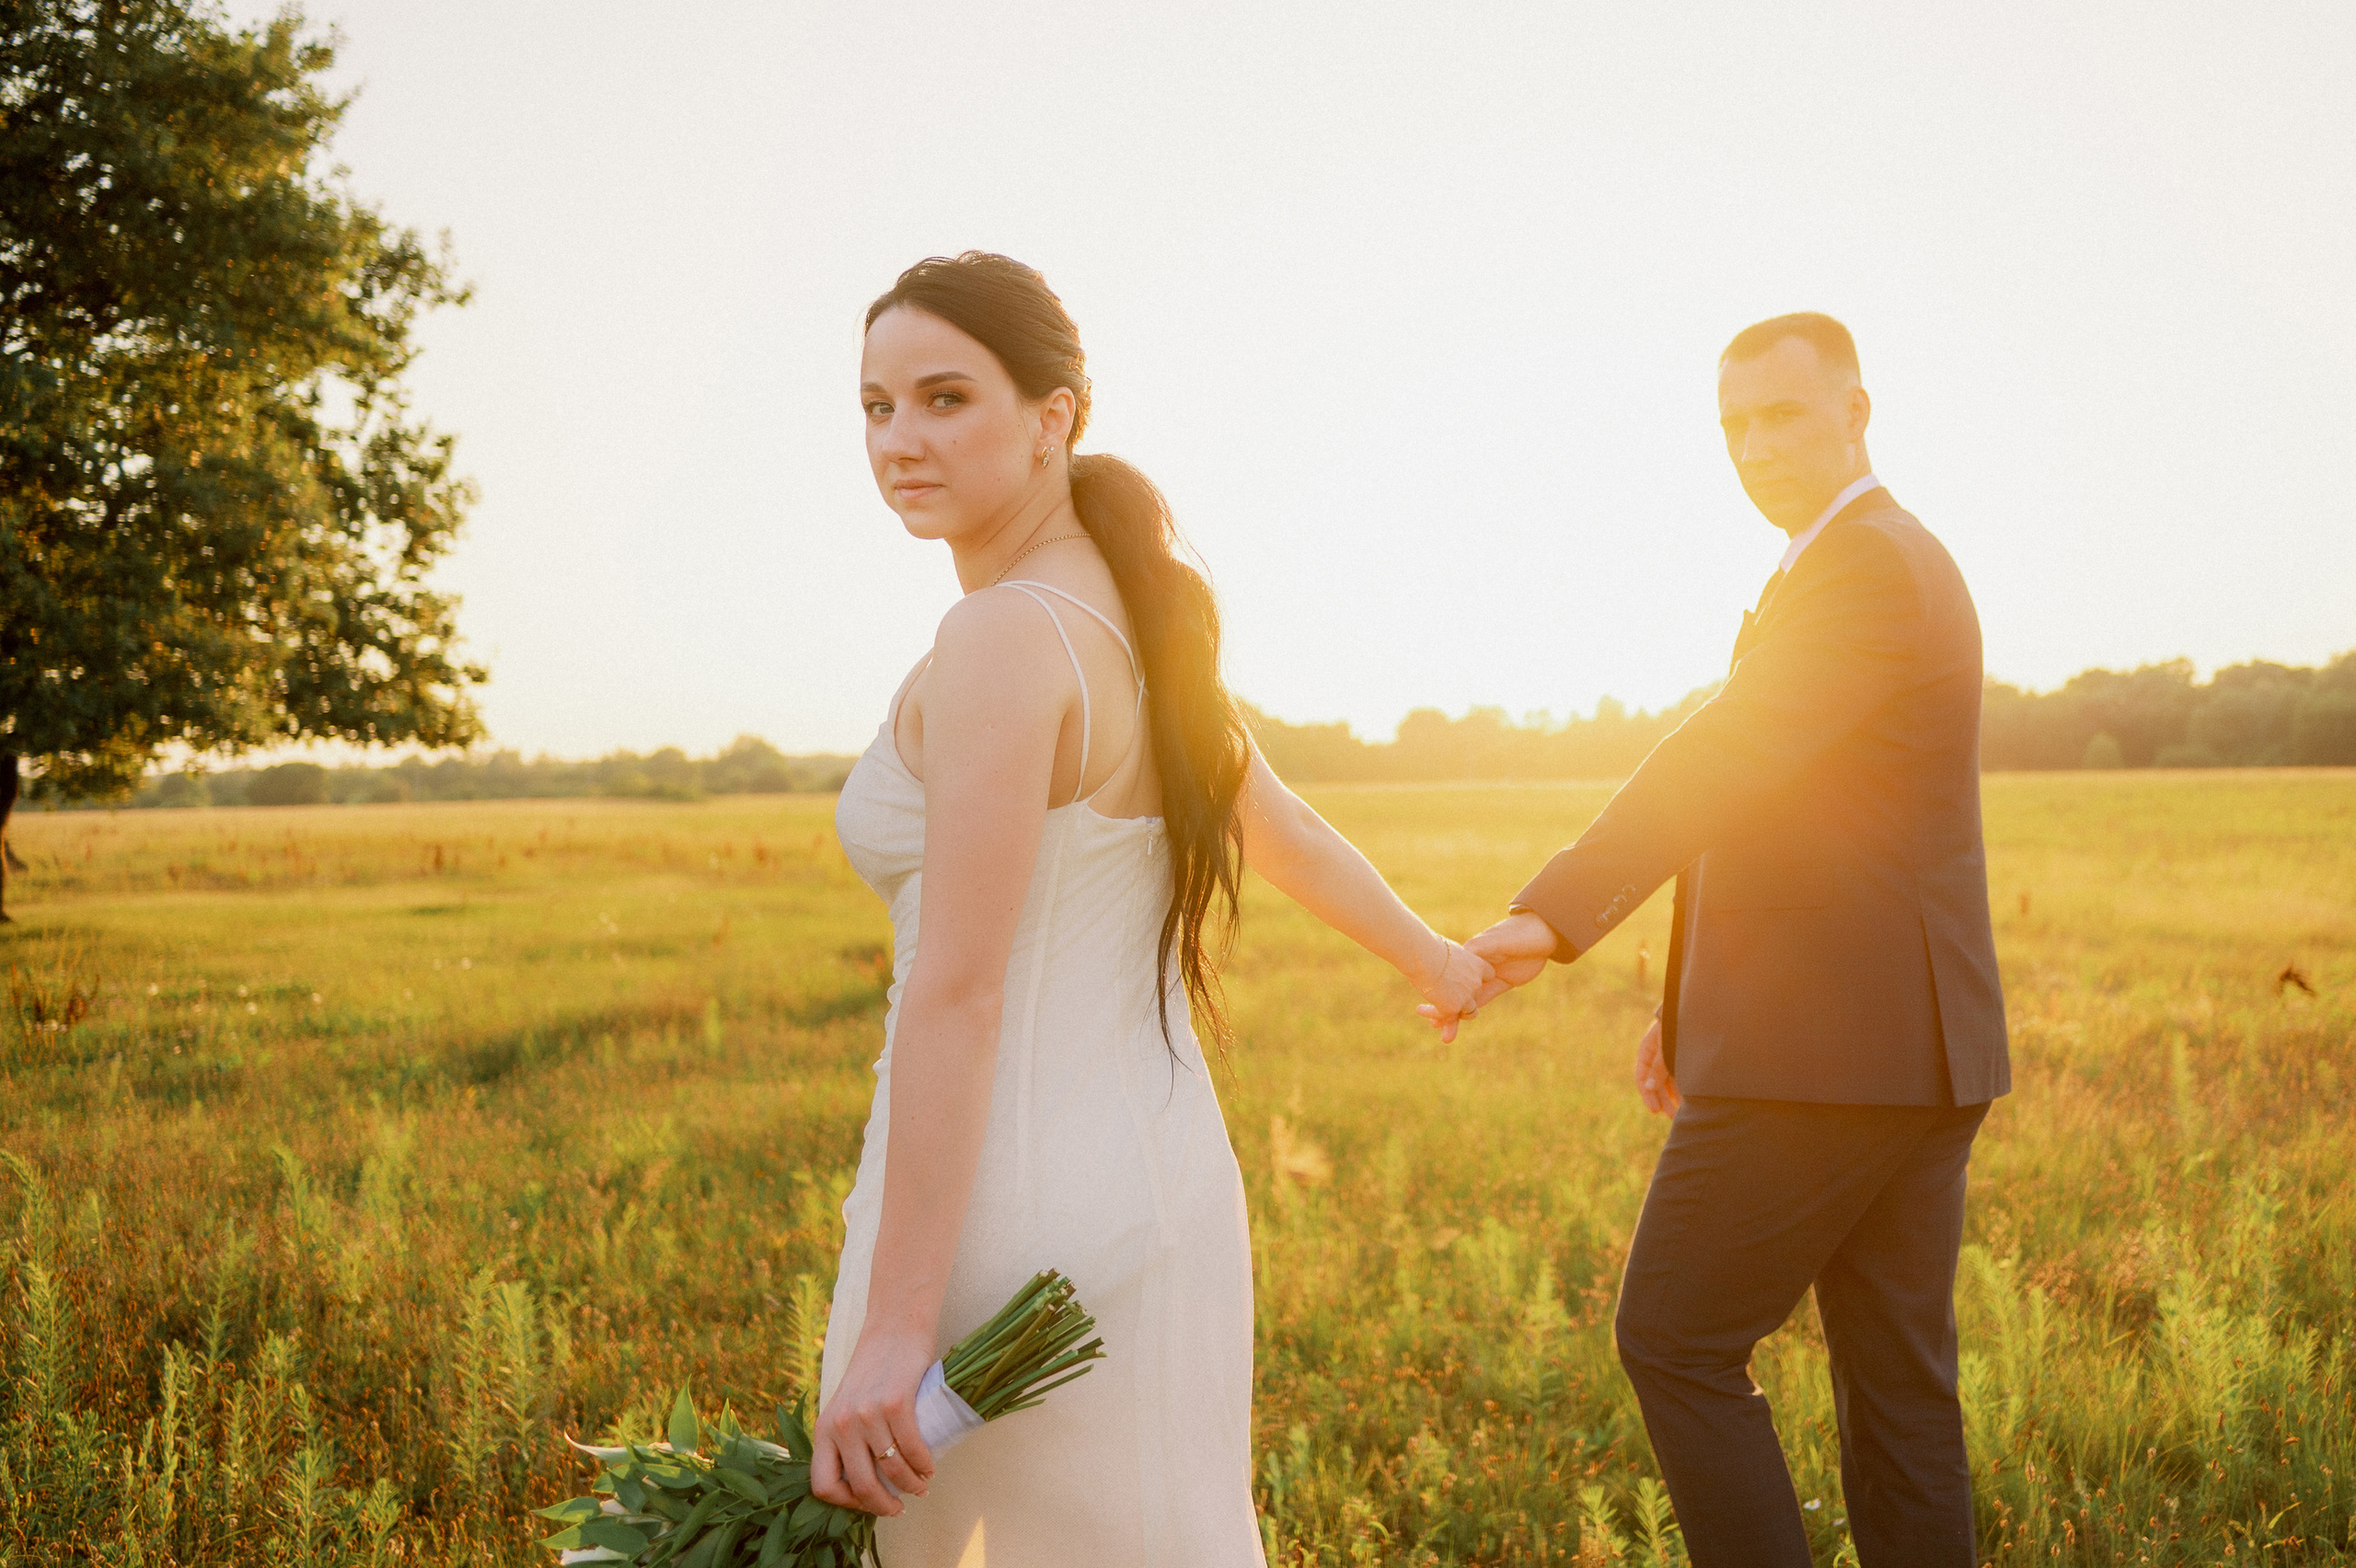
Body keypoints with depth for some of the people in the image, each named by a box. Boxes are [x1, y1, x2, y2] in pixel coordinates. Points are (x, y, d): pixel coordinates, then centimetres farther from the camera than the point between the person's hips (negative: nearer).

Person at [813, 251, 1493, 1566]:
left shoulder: (1004, 636, -17)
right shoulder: (1133, 618, 9)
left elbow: (958, 996, -21)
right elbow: (1284, 830, 23)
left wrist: (893, 1327, -20)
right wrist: (1436, 960, 41)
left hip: (1019, 1201, -8)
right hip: (1163, 1174, 9)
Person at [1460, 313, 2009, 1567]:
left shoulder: (1869, 571, -13)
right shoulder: (1884, 564, 21)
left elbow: (1720, 763, -27)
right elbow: (1758, 803, 23)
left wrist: (1552, 919, -37)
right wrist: (1687, 1003, 22)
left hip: (1824, 1054, -10)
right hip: (1910, 1053, 10)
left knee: (1675, 1339, 0)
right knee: (1894, 1379, 12)